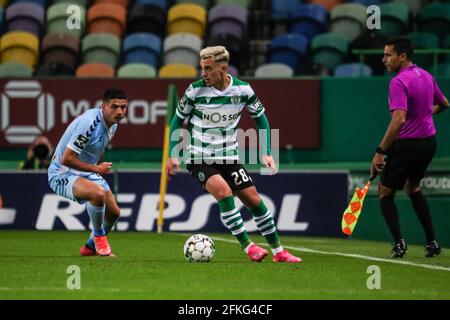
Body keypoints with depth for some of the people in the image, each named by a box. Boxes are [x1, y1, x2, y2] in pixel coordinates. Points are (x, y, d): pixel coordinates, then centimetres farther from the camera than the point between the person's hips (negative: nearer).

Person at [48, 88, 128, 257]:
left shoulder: (112, 124, 0)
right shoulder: (89, 123, -29)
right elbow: (66, 159, -30)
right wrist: (96, 169, -20)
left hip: (87, 173, 9)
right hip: (62, 174, -9)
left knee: (113, 212, 9)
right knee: (98, 193, -35)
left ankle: (90, 247, 35)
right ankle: (99, 235, -10)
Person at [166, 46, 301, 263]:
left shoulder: (242, 90, -8)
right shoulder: (196, 90, -13)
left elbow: (260, 117, 8)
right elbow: (178, 119, 2)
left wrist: (266, 153, 2)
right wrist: (173, 155, -4)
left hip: (229, 157, 3)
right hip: (199, 159, -3)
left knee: (254, 199, 0)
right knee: (224, 191, -27)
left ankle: (278, 251, 12)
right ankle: (247, 246, -21)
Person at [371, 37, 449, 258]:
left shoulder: (398, 82, -21)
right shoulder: (426, 76, 6)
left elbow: (399, 120, -30)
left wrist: (380, 152, -26)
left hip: (407, 144, -8)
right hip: (429, 141, 8)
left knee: (385, 193, 7)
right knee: (413, 188, 27)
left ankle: (399, 242, -9)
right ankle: (432, 242, 21)